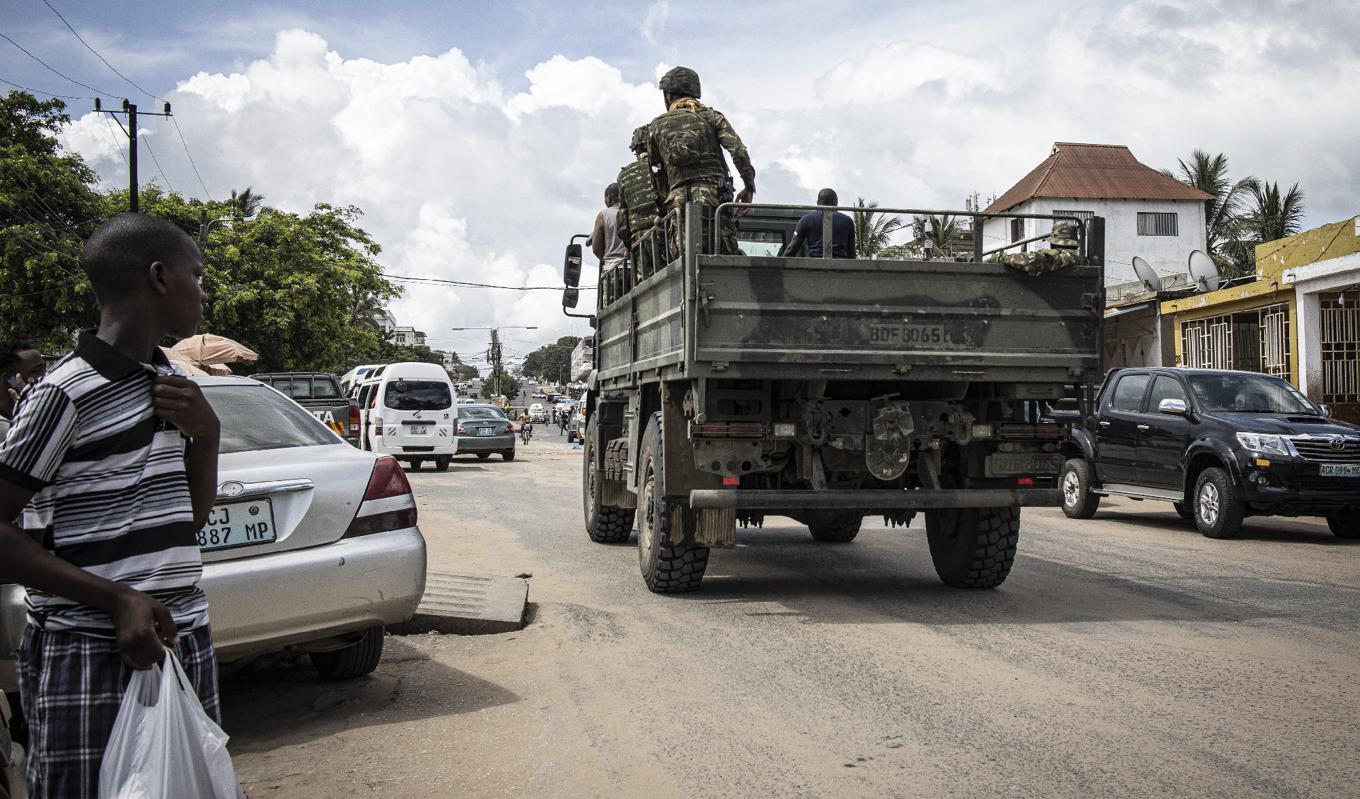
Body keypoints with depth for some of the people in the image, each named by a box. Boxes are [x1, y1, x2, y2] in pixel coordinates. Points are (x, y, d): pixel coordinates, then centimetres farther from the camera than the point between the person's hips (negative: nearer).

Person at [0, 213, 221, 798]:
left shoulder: (169, 381, 12)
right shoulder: (67, 392, -12)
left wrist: (205, 435, 2)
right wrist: (117, 600, -19)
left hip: (186, 647, 7)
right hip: (92, 663, -7)